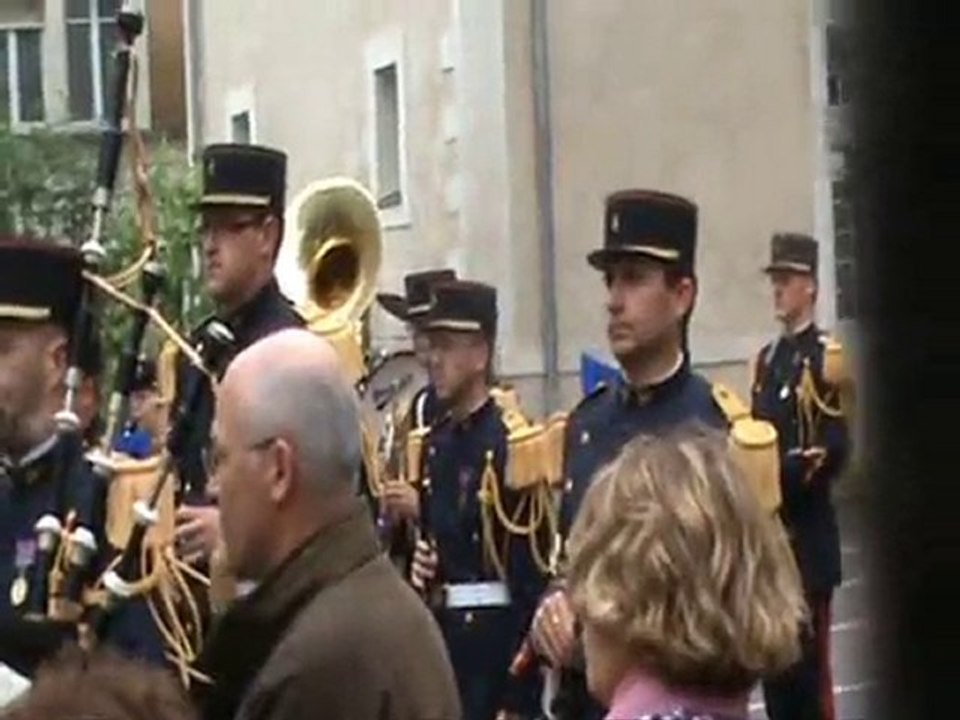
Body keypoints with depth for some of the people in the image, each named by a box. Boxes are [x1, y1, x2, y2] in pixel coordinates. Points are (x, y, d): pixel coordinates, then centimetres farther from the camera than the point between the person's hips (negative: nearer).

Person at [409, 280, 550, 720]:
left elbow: (530, 570, -16)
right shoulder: (435, 442, 11)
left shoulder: (511, 442, -14)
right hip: (436, 627, 8)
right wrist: (418, 563, -2)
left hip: (491, 633, -8)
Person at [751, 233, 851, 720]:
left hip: (808, 536, -8)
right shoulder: (766, 359, 16)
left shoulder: (828, 358, -9)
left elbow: (836, 449, -16)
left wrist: (785, 474, -23)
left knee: (810, 665, -6)